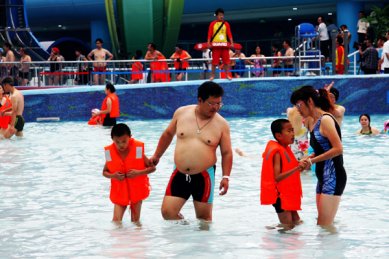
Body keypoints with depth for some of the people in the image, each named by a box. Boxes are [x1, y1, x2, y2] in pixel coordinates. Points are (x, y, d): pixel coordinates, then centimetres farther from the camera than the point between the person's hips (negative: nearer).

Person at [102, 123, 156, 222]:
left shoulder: (138, 151, -13)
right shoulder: (110, 153, -8)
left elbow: (152, 167, -8)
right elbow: (104, 172, 5)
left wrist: (138, 172, -23)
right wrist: (112, 176, -17)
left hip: (136, 190, -1)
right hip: (119, 192, 1)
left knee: (135, 221, 6)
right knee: (116, 221, -6)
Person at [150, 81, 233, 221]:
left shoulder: (222, 124, -4)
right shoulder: (181, 113, 1)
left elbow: (227, 153, 1)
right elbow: (168, 134, 17)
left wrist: (226, 177, -10)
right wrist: (156, 156, 23)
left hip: (204, 176, -2)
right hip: (180, 174, 2)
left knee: (204, 218, 4)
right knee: (167, 212, -4)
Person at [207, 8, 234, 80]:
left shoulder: (226, 24, 8)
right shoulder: (212, 24, 3)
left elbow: (229, 34, 4)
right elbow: (209, 34, 0)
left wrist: (232, 43, -5)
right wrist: (208, 43, -11)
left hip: (224, 45, 2)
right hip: (215, 45, -2)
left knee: (226, 61, 0)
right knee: (214, 61, -1)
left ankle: (227, 75, 6)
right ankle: (212, 75, 6)